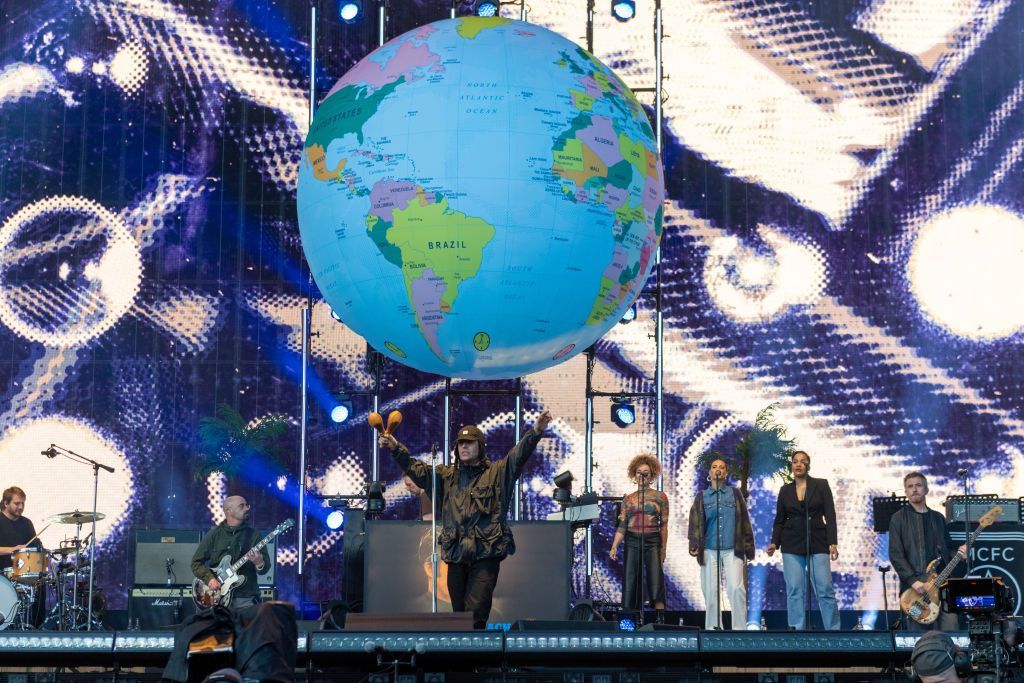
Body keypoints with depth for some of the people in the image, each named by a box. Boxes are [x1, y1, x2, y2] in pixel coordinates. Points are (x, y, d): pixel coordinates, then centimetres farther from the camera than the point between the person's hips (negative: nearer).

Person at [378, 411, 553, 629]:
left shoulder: (497, 473, 6)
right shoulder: (446, 476, 17)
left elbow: (519, 455, -8)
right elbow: (417, 470, 10)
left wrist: (535, 432, -25)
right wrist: (395, 449, -4)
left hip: (486, 554, -4)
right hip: (456, 554, 4)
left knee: (476, 611, -16)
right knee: (459, 612, 9)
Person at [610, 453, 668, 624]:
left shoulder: (660, 496, 5)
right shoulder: (628, 499, 11)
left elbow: (664, 525, 4)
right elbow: (622, 526, 7)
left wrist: (663, 549, -1)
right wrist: (614, 547, -4)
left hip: (652, 541, -2)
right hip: (632, 541, 3)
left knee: (656, 579, -15)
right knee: (631, 581, 0)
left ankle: (660, 619, -20)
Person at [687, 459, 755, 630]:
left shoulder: (735, 493, 11)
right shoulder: (702, 497, 11)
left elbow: (744, 521, 9)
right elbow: (695, 522, 4)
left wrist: (748, 547, 5)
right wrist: (694, 545, -10)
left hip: (733, 550, -1)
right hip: (710, 550, 1)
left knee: (736, 588, -13)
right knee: (711, 591, -1)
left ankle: (739, 628, -8)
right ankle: (712, 628, 5)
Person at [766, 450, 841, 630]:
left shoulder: (821, 485, 2)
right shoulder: (785, 490, 9)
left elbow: (830, 515, -2)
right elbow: (779, 520, 12)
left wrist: (833, 543, -11)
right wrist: (774, 543, -3)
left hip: (817, 543, -2)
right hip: (792, 544, 2)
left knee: (825, 589, -7)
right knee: (794, 590, -2)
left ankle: (834, 630, -1)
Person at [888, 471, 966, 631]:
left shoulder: (938, 518, 19)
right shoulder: (899, 519, 4)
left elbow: (948, 549, 22)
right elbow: (895, 554, -5)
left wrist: (958, 553, -2)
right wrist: (913, 581, -15)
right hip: (914, 588, -4)